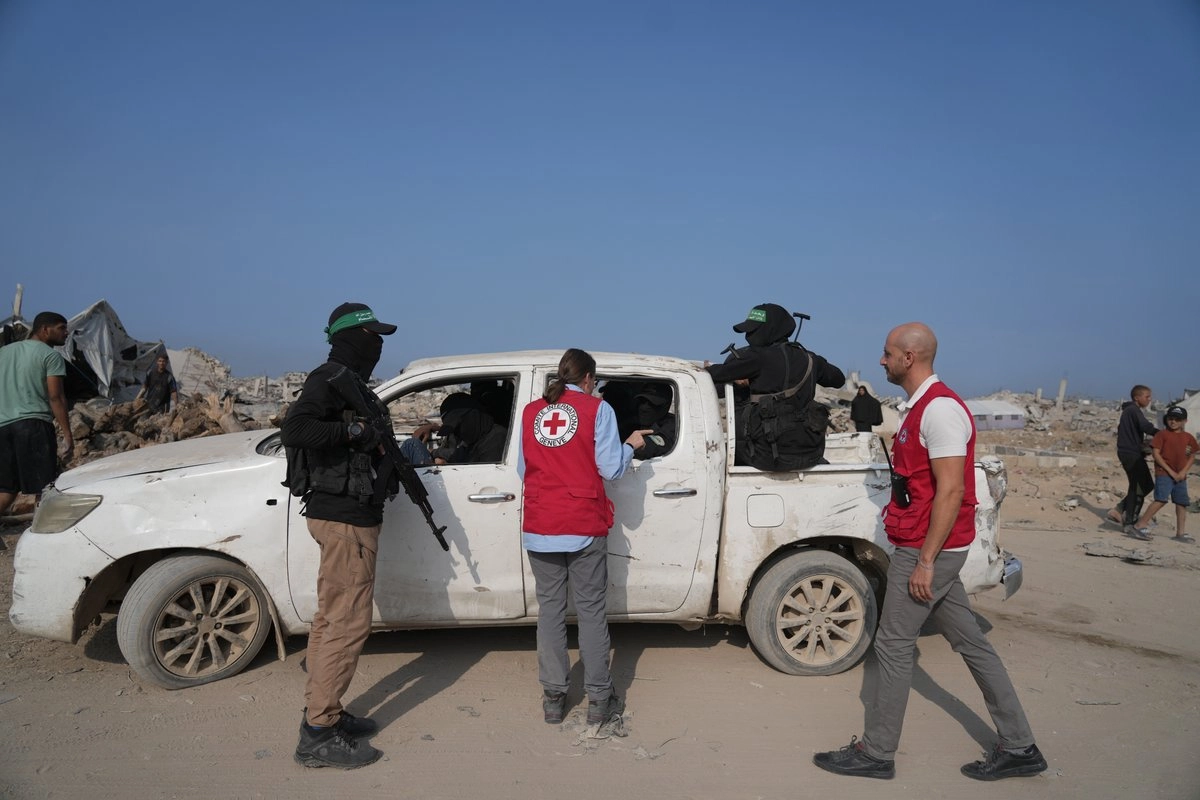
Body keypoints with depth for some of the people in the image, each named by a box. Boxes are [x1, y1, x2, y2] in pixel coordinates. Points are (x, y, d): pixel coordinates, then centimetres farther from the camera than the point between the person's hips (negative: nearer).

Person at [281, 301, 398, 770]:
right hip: (344, 519, -11)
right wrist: (352, 430, -25)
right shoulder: (329, 379, -13)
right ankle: (318, 736, 1)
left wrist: (386, 450, 6)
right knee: (349, 623, -6)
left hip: (344, 516, 11)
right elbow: (294, 431, -29)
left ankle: (322, 712, 28)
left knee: (332, 618, 16)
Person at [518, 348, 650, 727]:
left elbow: (522, 468, 13)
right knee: (591, 610, 5)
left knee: (549, 607, 11)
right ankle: (599, 701, 11)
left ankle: (553, 699, 15)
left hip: (539, 529, 3)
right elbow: (610, 468, -6)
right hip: (583, 528, -3)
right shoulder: (597, 409, -3)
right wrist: (631, 445, 12)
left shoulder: (531, 411, 8)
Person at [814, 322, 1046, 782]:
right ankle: (1018, 747, 24)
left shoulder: (940, 408, -19)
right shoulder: (918, 406, 13)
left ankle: (876, 753, 13)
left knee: (893, 645, 0)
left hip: (927, 550, -10)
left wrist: (925, 561, -21)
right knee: (970, 642, 14)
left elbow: (951, 490, -23)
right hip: (931, 549, 10)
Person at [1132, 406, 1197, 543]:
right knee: (1161, 500, -18)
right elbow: (1156, 454, -9)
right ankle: (1140, 525, -13)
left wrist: (1183, 471, -3)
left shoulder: (1188, 438, 10)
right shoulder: (1162, 434, -4)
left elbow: (1192, 457, 13)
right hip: (1163, 473, -5)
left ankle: (1180, 533, 15)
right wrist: (1171, 471, -13)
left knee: (1182, 503, 6)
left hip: (1180, 476, 6)